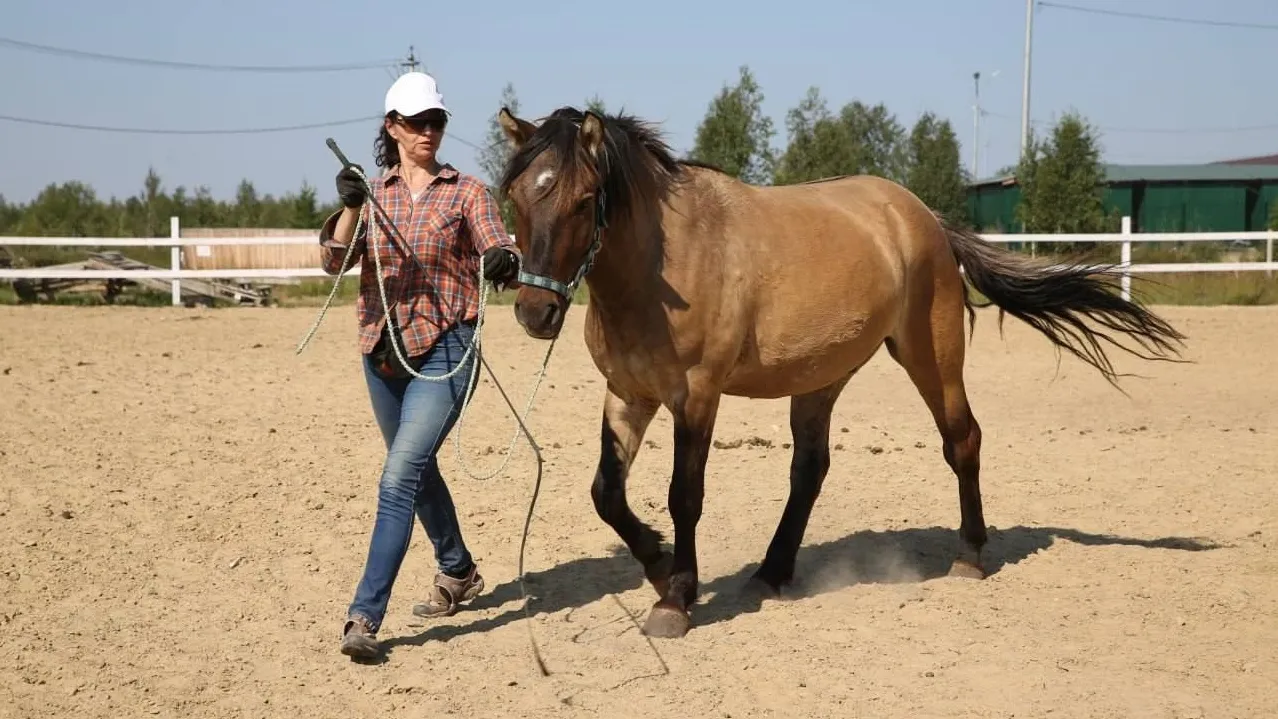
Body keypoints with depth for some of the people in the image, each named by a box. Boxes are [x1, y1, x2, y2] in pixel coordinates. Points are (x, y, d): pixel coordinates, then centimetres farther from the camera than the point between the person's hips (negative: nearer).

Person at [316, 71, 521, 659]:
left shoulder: (466, 192, -1)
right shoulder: (373, 195, 7)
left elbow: (498, 250, -14)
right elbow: (334, 261, -6)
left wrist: (505, 262, -38)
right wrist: (349, 208, -24)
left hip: (444, 349, -5)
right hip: (382, 348, 5)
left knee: (399, 477, -16)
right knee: (418, 470, 20)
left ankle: (364, 615, -19)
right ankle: (458, 573, 43)